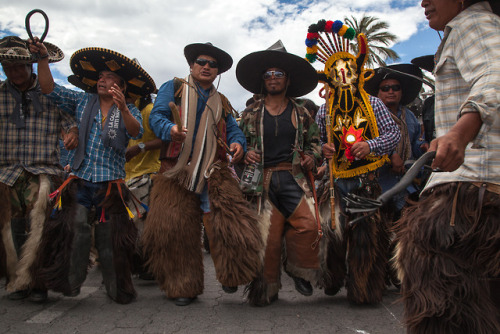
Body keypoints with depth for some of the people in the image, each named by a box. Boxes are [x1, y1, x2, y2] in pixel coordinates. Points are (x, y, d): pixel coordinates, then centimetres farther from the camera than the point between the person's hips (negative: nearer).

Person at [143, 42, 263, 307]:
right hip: (178, 171, -1)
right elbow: (156, 116, 1)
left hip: (213, 172, 2)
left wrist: (237, 143, -8)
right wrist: (170, 129, -22)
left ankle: (231, 276, 6)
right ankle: (183, 287, 15)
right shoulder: (174, 88, 14)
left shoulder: (221, 102, 25)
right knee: (176, 229, -2)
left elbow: (233, 129, 16)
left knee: (228, 220, -15)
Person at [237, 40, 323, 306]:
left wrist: (312, 157, 3)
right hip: (262, 179, 0)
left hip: (293, 177, 1)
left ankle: (300, 271, 11)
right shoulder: (251, 112, 12)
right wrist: (245, 155, -3)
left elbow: (314, 140, 23)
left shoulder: (300, 112, 14)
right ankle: (266, 289, 15)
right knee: (267, 234, -3)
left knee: (307, 223, -17)